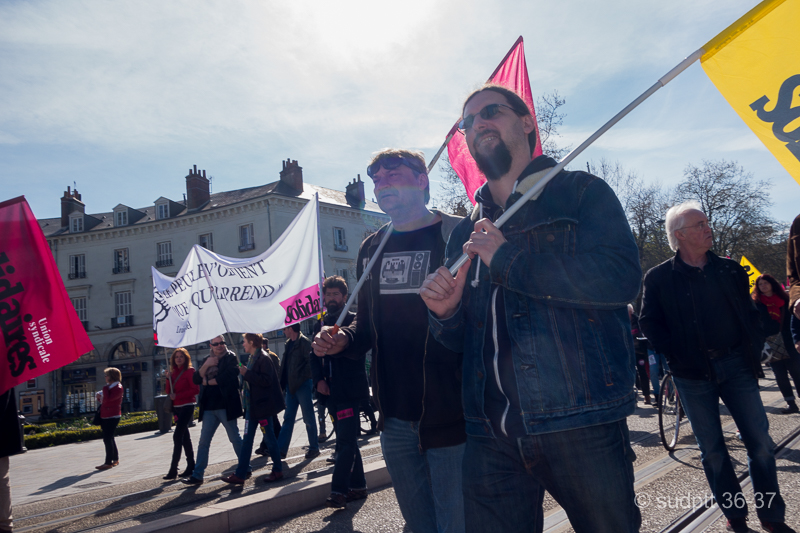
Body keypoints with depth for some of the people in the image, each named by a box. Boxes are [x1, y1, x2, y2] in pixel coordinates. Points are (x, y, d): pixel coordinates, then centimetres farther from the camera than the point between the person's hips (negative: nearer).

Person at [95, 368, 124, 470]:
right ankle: (115, 459, 25)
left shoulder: (118, 388, -14)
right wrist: (99, 397, 3)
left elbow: (108, 399, -26)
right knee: (109, 438, 16)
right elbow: (105, 400, 23)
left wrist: (105, 388, -15)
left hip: (112, 417, -10)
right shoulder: (110, 387, 16)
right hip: (106, 416, 10)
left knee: (107, 439, -10)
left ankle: (108, 462, -6)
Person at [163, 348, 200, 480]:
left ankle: (173, 470, -12)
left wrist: (178, 395, -15)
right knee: (184, 437, 11)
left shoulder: (190, 371, -6)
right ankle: (191, 466, 18)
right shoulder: (174, 372, 13)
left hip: (187, 406, -7)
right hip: (176, 408, 7)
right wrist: (168, 378, -3)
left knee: (177, 436, -13)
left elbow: (196, 390, -13)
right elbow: (169, 391, 10)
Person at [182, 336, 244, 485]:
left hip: (225, 406, -6)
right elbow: (196, 379, 7)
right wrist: (206, 365, -9)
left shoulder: (231, 357, -2)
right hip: (209, 407, 6)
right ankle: (197, 475, 13)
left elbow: (228, 376, -17)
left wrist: (208, 382, -5)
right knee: (203, 442, 7)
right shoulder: (208, 359, 16)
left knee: (235, 439, 3)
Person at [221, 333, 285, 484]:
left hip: (263, 405, -9)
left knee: (269, 438, 2)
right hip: (252, 405, 9)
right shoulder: (252, 358, 11)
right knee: (247, 439, 10)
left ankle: (277, 470, 15)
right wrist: (244, 373, 2)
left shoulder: (264, 358, -16)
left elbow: (266, 381, -24)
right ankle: (240, 474, 15)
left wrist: (247, 373, -21)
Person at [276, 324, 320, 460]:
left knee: (308, 418, 2)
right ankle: (281, 449, 16)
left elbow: (311, 361, -19)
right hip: (291, 386, 8)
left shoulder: (304, 342, -12)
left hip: (302, 386, -8)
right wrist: (283, 382, 9)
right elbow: (285, 364, 16)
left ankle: (314, 448, 13)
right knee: (288, 418, 11)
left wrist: (302, 378, -19)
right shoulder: (289, 343, 13)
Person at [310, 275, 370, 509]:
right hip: (331, 392, 7)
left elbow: (358, 351, -16)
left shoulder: (354, 320, -3)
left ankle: (338, 491, -11)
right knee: (348, 440, 14)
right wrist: (319, 380, 2)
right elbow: (315, 357, 17)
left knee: (345, 441, -11)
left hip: (351, 391, -7)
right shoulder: (320, 325, 16)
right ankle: (357, 486, 23)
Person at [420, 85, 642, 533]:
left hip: (580, 423, -4)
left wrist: (507, 259, -13)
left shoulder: (580, 192, 3)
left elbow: (622, 277, -16)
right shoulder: (467, 232, 17)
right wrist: (445, 312, -3)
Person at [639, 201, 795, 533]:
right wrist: (678, 355, -9)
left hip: (736, 365, 3)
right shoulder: (659, 278, -3)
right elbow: (649, 323, -2)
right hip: (693, 373, -3)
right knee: (712, 451, 6)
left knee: (760, 442, 3)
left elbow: (750, 313, 14)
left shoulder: (731, 271, 8)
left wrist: (755, 351, 4)